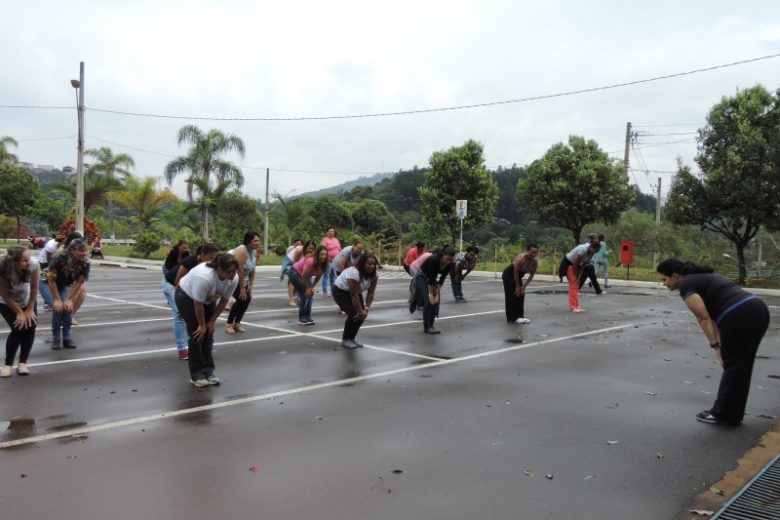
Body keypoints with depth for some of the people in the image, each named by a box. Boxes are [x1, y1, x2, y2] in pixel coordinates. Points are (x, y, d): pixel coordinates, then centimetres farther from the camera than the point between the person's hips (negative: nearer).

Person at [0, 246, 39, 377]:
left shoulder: (34, 264, -35)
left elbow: (34, 288, -18)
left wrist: (29, 309, -10)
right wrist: (20, 313, -14)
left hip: (27, 300, 2)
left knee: (30, 327, -11)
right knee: (18, 329, -16)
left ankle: (22, 363, 5)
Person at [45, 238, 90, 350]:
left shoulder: (85, 263, -26)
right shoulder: (59, 259, -36)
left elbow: (79, 282, -18)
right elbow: (51, 280, -27)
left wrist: (69, 299, -20)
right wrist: (57, 300, -25)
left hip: (65, 286, 3)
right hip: (48, 284, -3)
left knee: (67, 307, -14)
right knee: (57, 307, -20)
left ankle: (66, 338, 0)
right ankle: (55, 339, -6)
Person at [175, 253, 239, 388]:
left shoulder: (234, 279, -21)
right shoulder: (204, 277, -40)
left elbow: (224, 301, -10)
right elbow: (198, 304, -30)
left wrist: (212, 321, -8)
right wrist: (202, 325, -20)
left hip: (208, 299, 6)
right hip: (186, 296, -6)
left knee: (208, 334, 2)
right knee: (197, 334, -9)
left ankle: (208, 372, 8)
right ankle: (196, 376, -2)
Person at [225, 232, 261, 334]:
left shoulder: (255, 251, 0)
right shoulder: (241, 251, -26)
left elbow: (252, 269, 3)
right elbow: (240, 270, -27)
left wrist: (250, 285, 0)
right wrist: (242, 288, -25)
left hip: (241, 279, 8)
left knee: (247, 298, -1)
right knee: (241, 299, -16)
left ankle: (237, 323, 10)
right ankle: (229, 324, -2)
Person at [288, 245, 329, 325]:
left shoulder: (325, 264, -16)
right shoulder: (311, 261, -37)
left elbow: (319, 276, -2)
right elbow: (304, 276, -29)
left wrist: (312, 287, -7)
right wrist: (308, 287, -17)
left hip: (305, 276, 8)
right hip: (295, 273, -8)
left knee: (310, 294, 1)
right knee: (304, 295, -13)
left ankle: (308, 316, 7)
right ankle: (301, 318, -6)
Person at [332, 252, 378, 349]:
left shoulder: (373, 275, -16)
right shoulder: (354, 272, -37)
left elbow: (370, 293, -13)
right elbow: (354, 295, -33)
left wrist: (366, 309, -22)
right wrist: (360, 311, -29)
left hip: (356, 291, 7)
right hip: (340, 291, -7)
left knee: (362, 314, -7)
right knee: (354, 314, -20)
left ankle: (352, 337, 13)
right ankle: (345, 340, -2)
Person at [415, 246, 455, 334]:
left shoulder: (449, 264, -18)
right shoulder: (434, 259, -36)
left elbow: (441, 279, -13)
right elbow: (430, 277, -31)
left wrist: (437, 294, -15)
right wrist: (431, 294, -26)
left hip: (432, 278, 6)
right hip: (421, 277, -6)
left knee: (436, 301, -4)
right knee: (428, 301, -16)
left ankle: (431, 325, 8)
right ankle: (426, 327, -7)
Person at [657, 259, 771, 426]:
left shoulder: (686, 285, -1)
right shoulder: (703, 278, 26)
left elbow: (704, 318, -7)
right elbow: (713, 315, 21)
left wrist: (716, 347, -4)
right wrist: (720, 344, 16)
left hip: (740, 317, -9)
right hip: (758, 311, 9)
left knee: (732, 367, 4)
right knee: (741, 367, 17)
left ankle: (722, 414, 17)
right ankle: (732, 415, 26)